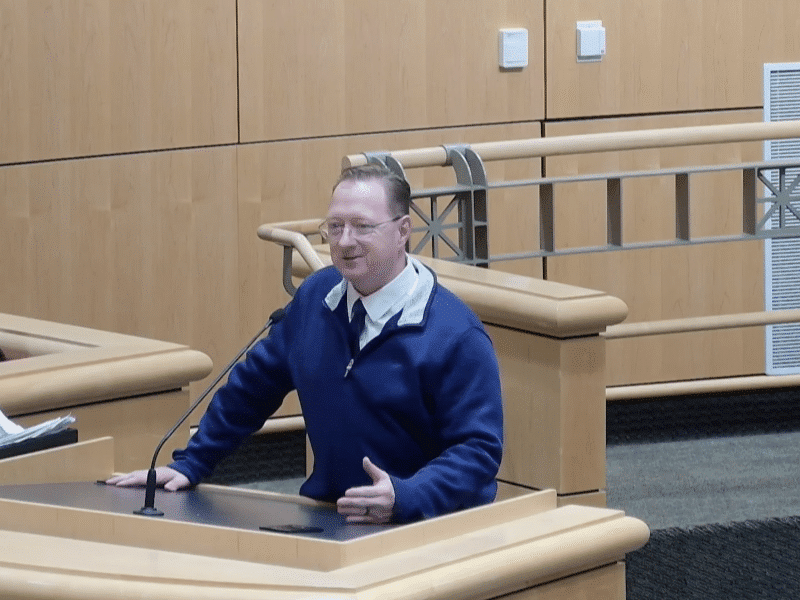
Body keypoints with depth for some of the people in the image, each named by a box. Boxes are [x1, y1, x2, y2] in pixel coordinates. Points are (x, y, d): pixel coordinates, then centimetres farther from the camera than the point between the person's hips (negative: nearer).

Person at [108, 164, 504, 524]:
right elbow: (252, 386, 19)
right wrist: (188, 465, 17)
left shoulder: (456, 337, -11)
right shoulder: (315, 297, 7)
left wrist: (404, 499, -30)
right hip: (327, 521, 5)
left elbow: (478, 450, -15)